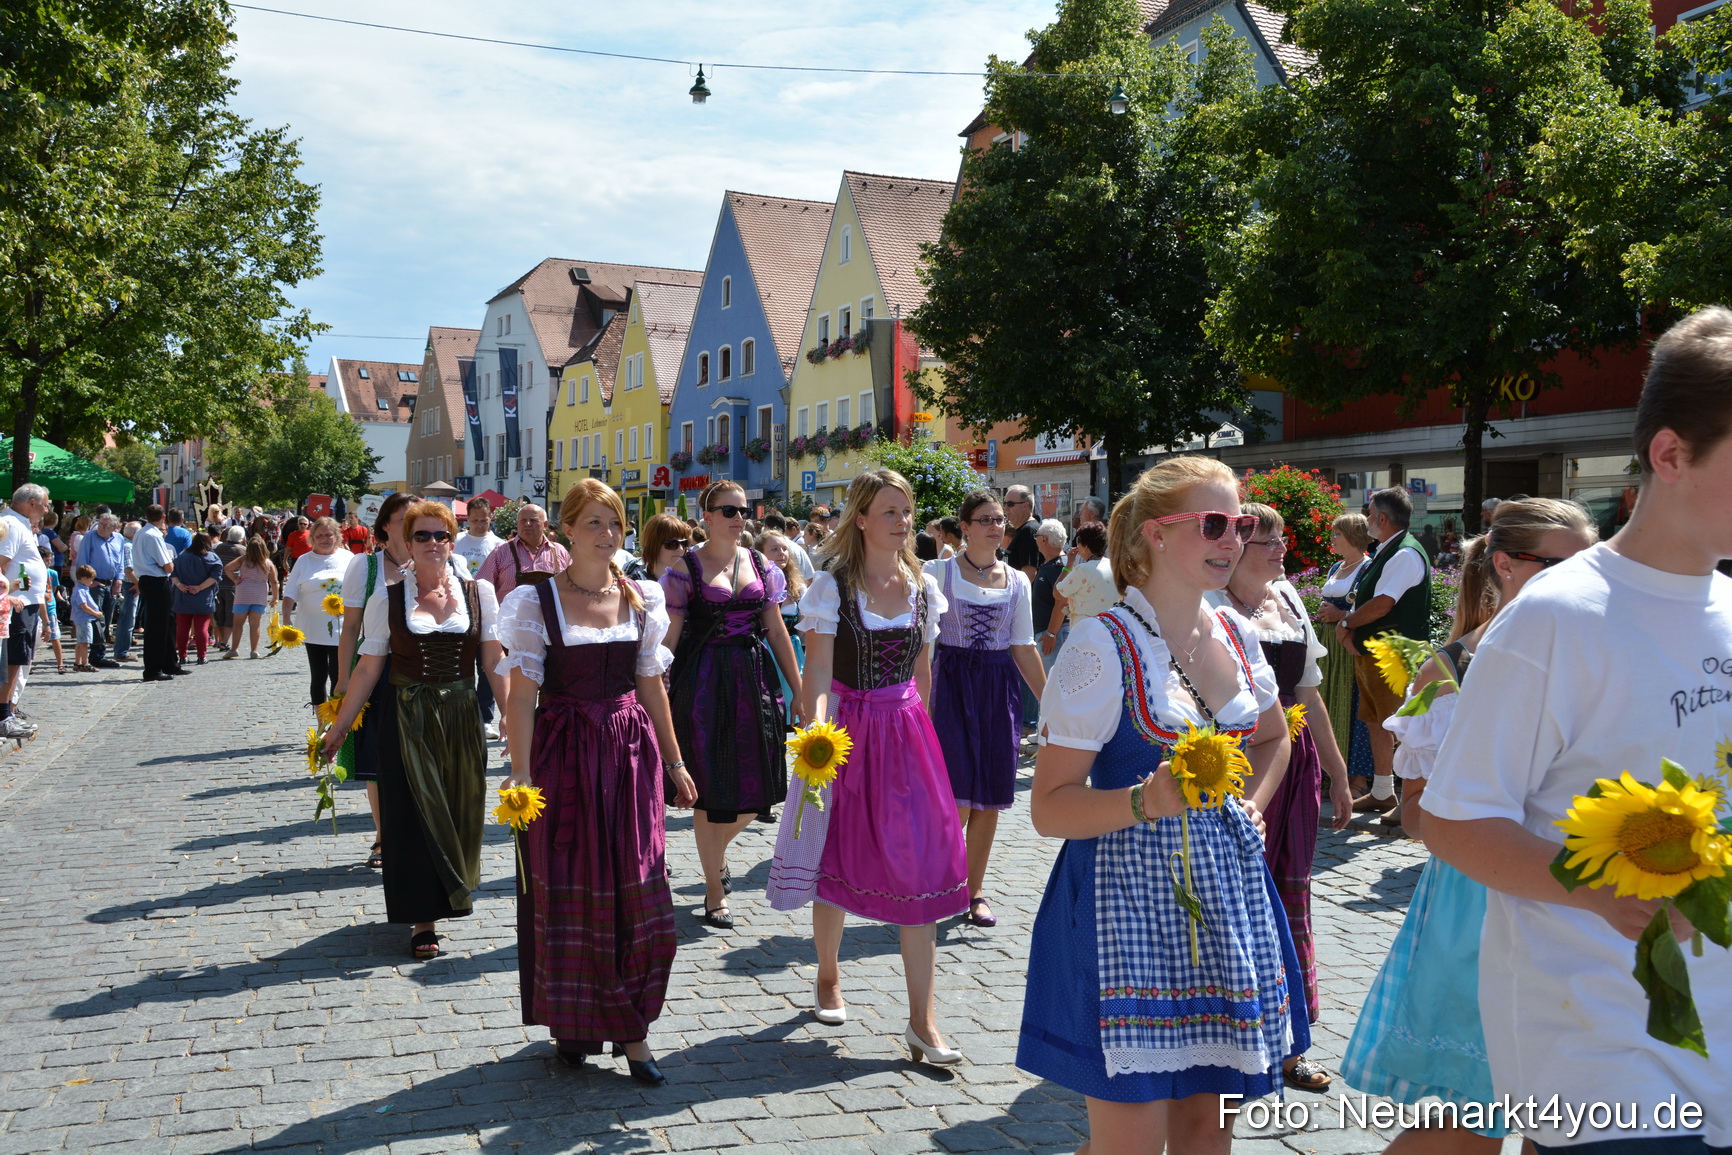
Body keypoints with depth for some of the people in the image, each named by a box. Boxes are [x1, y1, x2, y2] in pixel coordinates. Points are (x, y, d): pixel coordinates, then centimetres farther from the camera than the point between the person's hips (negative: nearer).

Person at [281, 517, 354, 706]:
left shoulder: (348, 558, 2)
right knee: (318, 678, 10)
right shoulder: (304, 561, 6)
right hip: (313, 631, 2)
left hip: (341, 631, -2)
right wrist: (286, 619, -10)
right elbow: (290, 594, 3)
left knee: (338, 678, -2)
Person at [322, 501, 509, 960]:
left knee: (458, 813, 10)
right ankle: (423, 919, 10)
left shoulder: (478, 592, 2)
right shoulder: (387, 599, -1)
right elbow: (368, 668, 1)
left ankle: (449, 895, 33)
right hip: (407, 721, -1)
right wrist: (338, 728, 0)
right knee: (415, 815, 0)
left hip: (461, 719, 2)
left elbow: (493, 661, 2)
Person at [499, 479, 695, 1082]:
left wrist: (673, 762, 11)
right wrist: (520, 772, -16)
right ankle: (570, 1022, 25)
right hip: (563, 754, -3)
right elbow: (522, 693, -8)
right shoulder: (536, 601, -4)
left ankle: (632, 1029, 13)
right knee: (566, 891, 6)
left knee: (636, 893, 2)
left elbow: (652, 686, 11)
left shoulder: (641, 599, 7)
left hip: (631, 755, 3)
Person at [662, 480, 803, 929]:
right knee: (710, 788, 1)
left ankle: (717, 853, 36)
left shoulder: (760, 563, 9)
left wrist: (799, 689, 8)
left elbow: (776, 629, 10)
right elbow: (670, 636, -5)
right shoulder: (686, 567, -3)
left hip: (754, 678, 4)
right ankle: (715, 891, 15)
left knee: (753, 788, 6)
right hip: (704, 683, -4)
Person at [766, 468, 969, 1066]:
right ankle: (828, 978, 36)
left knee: (921, 867, -3)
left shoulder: (923, 587, 6)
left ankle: (922, 1022, 3)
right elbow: (818, 669, -16)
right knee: (837, 860, 10)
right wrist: (815, 733, -31)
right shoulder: (832, 585, -8)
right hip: (844, 729, -3)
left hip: (906, 732, 3)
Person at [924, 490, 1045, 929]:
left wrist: (1049, 701, 8)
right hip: (953, 682, -3)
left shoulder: (1017, 581, 8)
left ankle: (974, 891, 18)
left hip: (1000, 687, 4)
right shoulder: (939, 571, -1)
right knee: (958, 795, -10)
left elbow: (1024, 648, 11)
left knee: (990, 798, 5)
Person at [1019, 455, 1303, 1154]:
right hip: (1130, 904, -6)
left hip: (1228, 896, 6)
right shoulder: (1104, 644, -13)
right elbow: (1050, 807, -13)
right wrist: (1147, 801, -28)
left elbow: (1273, 738, 27)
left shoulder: (1235, 635, 7)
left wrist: (1249, 807, 10)